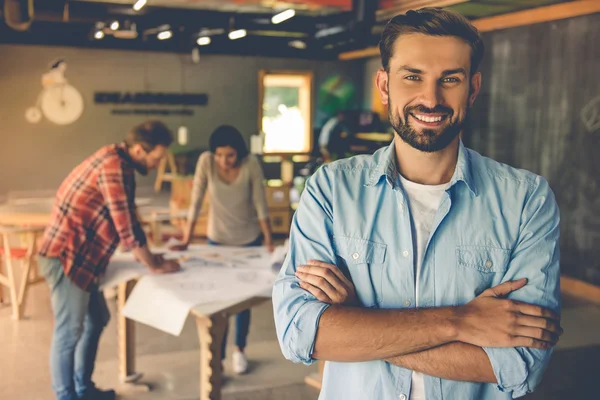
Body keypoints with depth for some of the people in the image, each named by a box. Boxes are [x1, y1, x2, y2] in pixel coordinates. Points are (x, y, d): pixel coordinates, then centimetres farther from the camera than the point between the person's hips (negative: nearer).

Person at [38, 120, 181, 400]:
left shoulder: (115, 161, 12)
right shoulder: (115, 166, -20)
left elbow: (122, 221, 19)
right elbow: (126, 224, -21)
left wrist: (144, 253, 15)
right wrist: (154, 266, -11)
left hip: (79, 257, 11)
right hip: (66, 258, -11)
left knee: (96, 321, 18)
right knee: (69, 332, -2)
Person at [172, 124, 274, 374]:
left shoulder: (251, 164, -21)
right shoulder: (206, 161, -20)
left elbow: (260, 204, -15)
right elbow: (195, 203, -18)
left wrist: (268, 240, -17)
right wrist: (186, 241, -19)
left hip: (249, 239, 0)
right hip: (218, 238, 0)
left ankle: (240, 350, 30)